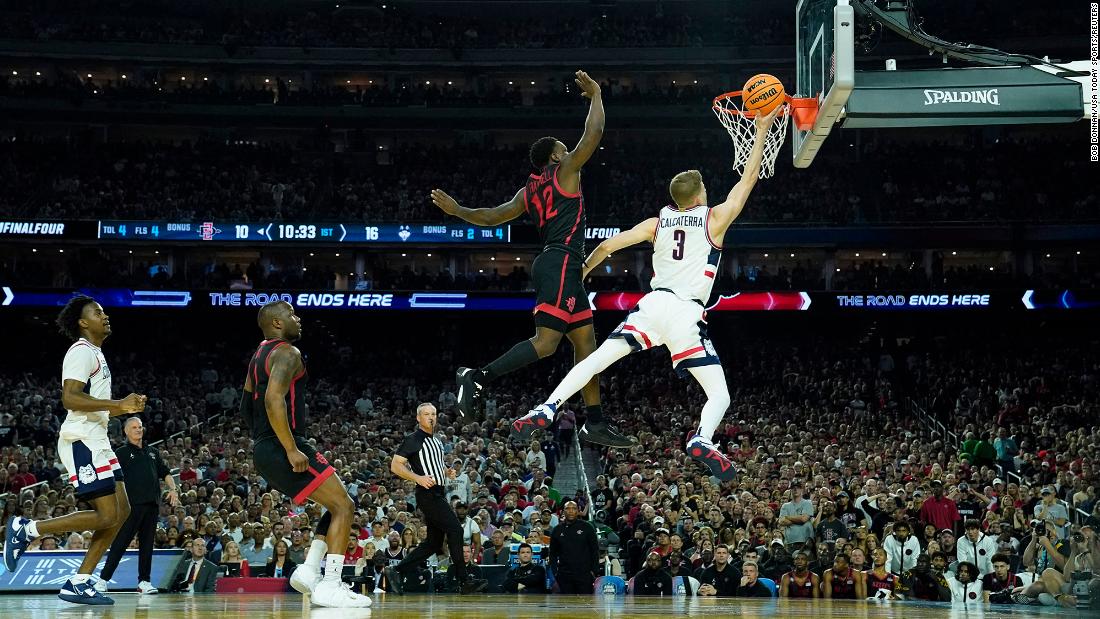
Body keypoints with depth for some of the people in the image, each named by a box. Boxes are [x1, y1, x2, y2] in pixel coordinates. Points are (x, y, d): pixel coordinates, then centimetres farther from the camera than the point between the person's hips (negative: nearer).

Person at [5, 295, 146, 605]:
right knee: (107, 516, -13)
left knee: (122, 511, 5)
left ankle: (80, 582, 5)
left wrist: (125, 407, 15)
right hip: (81, 442, -10)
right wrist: (118, 404, -24)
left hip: (96, 441, 10)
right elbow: (69, 398, -23)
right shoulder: (82, 352, -10)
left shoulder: (96, 354, 22)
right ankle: (25, 529, -6)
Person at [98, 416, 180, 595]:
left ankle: (144, 581, 9)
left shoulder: (152, 452, 21)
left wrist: (172, 489, 7)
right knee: (121, 542, -8)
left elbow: (165, 473, 24)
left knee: (147, 543, 5)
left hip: (152, 504, 5)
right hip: (132, 504, -5)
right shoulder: (122, 453, 5)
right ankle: (104, 578, -6)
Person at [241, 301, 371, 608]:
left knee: (340, 504, 16)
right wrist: (292, 450, -24)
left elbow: (246, 405, 24)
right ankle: (330, 586, -13)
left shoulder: (259, 355, 19)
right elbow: (274, 399, -26)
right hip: (283, 449, -10)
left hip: (265, 452, 10)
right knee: (343, 507, -7)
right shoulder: (287, 352, -12)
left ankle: (309, 571, 7)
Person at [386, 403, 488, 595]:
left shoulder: (436, 441, 20)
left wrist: (448, 472, 12)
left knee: (434, 542, 8)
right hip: (427, 494, -9)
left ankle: (397, 571, 12)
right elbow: (395, 465, -11)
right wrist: (418, 478, -22)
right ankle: (463, 581, -13)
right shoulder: (413, 440, -6)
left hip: (437, 493, 9)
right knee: (455, 530, -15)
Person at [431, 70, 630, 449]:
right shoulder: (564, 172, -1)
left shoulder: (530, 191, 19)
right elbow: (593, 133, -6)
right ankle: (479, 377, -27)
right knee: (546, 341, -19)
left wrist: (456, 211, 30)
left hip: (554, 266, 10)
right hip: (561, 264, -10)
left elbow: (493, 216, 17)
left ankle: (595, 424, 9)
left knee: (586, 342, 10)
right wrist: (595, 94, 7)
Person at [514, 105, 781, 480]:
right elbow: (749, 178, 9)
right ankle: (703, 442, -33)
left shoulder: (657, 223, 14)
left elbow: (608, 245, 13)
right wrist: (761, 131, 17)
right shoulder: (714, 220, 5)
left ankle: (546, 410, -11)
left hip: (653, 305, 3)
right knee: (720, 396, -2)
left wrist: (580, 274, 30)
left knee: (595, 360, 6)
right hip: (688, 314, -3)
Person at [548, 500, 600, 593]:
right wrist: (555, 572, 5)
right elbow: (553, 553, 15)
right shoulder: (557, 530, 9)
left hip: (584, 574, -2)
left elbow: (595, 550, 3)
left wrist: (594, 571, -5)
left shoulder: (587, 527, 2)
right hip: (565, 575, 2)